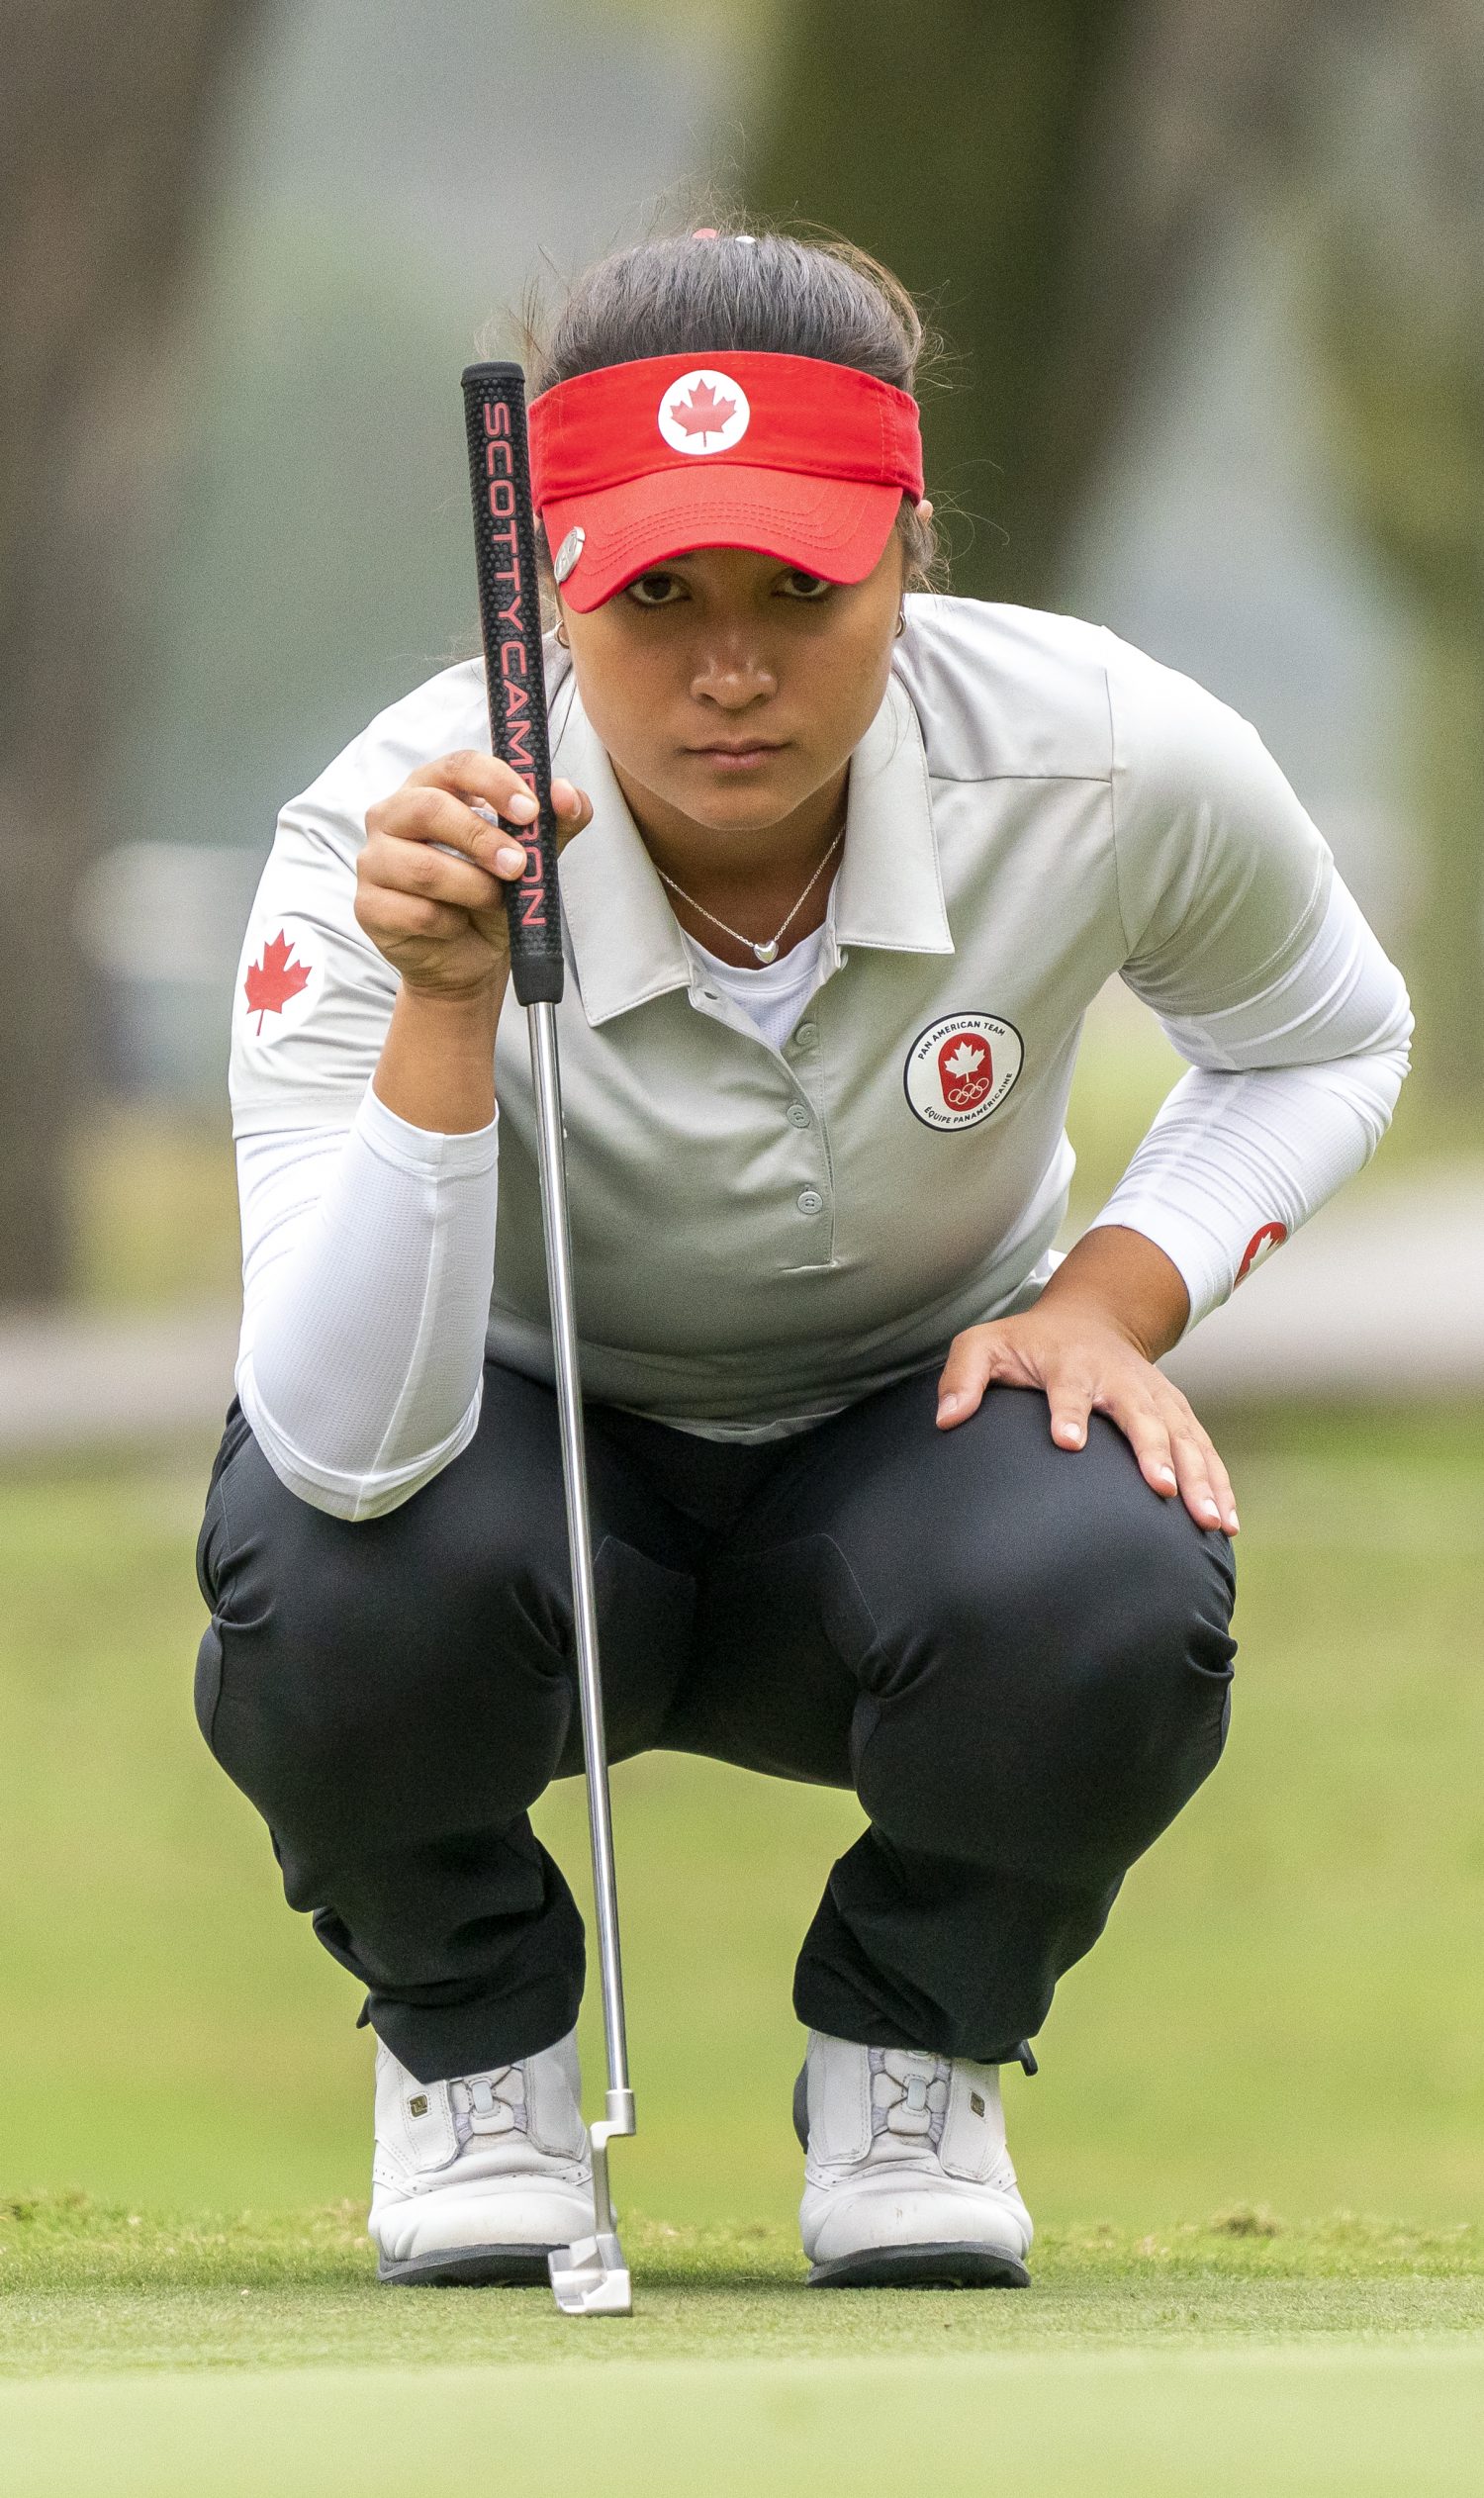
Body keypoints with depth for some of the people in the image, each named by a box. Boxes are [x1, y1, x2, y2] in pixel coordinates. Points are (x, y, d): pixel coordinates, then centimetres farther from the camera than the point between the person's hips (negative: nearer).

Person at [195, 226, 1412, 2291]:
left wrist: (1111, 1295, -15)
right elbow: (349, 1442, -38)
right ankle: (476, 2047, 0)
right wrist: (445, 1010, -49)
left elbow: (1326, 1042, 2)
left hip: (913, 1433, 1)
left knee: (1117, 1612, -34)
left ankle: (911, 2064, 2)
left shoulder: (1114, 767, -23)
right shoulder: (388, 844, -29)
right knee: (344, 1578, -36)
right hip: (539, 1441, -1)